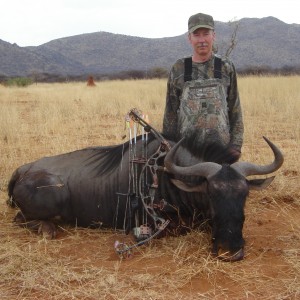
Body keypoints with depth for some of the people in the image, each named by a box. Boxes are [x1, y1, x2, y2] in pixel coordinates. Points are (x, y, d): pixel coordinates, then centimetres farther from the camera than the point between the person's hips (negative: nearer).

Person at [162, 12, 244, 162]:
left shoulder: (226, 67, 4)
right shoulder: (178, 69, 4)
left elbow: (235, 109, 6)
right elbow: (170, 112, 8)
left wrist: (236, 144, -1)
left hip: (221, 146, 0)